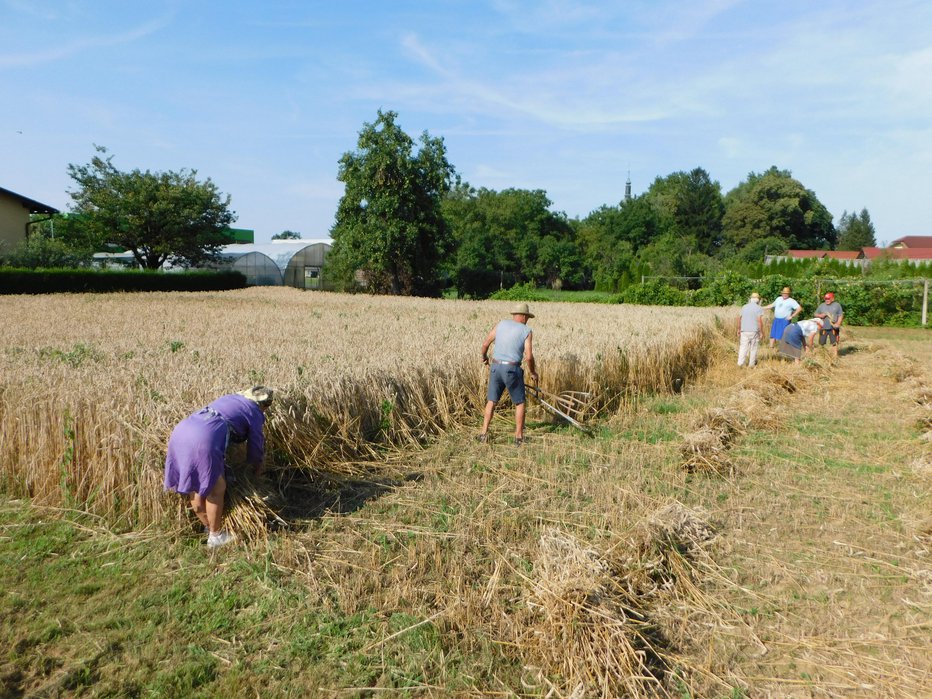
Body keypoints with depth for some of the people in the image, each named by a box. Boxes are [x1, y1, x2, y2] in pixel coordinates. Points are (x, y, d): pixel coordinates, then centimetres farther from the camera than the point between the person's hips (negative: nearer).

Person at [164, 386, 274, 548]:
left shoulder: (230, 398, 32)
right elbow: (256, 446, 20)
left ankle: (209, 527, 39)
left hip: (181, 430, 8)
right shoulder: (255, 413, 14)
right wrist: (258, 469, 39)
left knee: (195, 486, 21)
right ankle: (215, 536, 23)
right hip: (204, 438, -8)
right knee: (216, 488, 10)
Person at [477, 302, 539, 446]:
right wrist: (533, 372, 8)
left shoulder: (501, 324, 7)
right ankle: (519, 437, 13)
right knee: (519, 403, 13)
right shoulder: (526, 331, -2)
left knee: (491, 401, 15)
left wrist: (484, 356, 28)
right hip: (512, 370, -3)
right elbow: (529, 357, -9)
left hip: (496, 367, 3)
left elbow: (485, 344, 8)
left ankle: (484, 433, 12)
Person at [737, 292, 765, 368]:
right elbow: (760, 321, -13)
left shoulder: (744, 307, 6)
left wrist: (739, 329, 18)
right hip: (754, 331, -3)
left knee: (743, 347, 3)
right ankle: (751, 364, 16)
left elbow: (739, 318, 7)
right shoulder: (759, 308, -6)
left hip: (744, 331, 3)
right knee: (753, 348, 10)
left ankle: (740, 363, -7)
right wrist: (762, 332, -7)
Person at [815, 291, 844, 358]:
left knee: (834, 343, 1)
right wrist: (820, 315, -7)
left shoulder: (837, 305, 5)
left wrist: (838, 323, -13)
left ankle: (835, 355, 7)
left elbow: (841, 315, 1)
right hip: (823, 328, 2)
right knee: (821, 343, 2)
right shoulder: (821, 305, 11)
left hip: (833, 328, -2)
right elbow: (816, 314, 16)